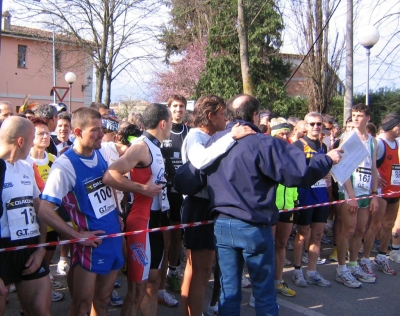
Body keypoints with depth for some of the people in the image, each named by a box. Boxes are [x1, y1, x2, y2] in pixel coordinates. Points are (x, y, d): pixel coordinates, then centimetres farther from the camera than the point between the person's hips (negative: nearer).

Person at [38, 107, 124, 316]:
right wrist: (77, 236, -19)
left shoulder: (100, 154, 2)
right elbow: (45, 212, -23)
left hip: (113, 238, 6)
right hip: (91, 243, -6)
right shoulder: (65, 165, -19)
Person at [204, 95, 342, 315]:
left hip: (221, 224, 5)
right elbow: (301, 172, -17)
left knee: (229, 290, 14)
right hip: (253, 227, -4)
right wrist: (327, 159, -1)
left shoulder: (214, 141, 2)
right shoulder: (263, 143, -14)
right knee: (264, 291, 11)